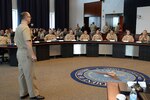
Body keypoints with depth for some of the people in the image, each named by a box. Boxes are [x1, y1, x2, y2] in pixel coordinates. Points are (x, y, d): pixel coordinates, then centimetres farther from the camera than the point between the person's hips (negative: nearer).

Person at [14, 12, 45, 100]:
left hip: (19, 52, 10)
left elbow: (16, 41, 19)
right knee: (30, 74, -2)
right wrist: (32, 55, -25)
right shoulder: (25, 27, -16)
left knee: (22, 74, 14)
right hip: (26, 53, -10)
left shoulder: (18, 28, 13)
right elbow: (27, 43, -25)